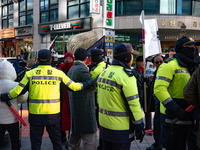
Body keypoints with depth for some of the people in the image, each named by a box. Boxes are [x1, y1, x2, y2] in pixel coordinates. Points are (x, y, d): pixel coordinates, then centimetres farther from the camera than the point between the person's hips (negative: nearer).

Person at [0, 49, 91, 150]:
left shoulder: (30, 74, -3)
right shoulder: (58, 73, -1)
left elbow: (18, 91, -3)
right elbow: (73, 86, 4)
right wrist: (86, 84, 20)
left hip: (36, 114, 0)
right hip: (53, 114, 1)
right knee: (56, 141, 16)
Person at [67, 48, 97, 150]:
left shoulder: (71, 69, 13)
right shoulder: (82, 69, -17)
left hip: (74, 106, 10)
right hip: (85, 107, -10)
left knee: (76, 132, 20)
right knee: (89, 134, -4)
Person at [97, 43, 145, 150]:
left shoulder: (103, 73, 7)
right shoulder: (126, 76, -18)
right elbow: (133, 104, -19)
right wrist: (139, 127, -11)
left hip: (104, 124, 8)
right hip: (120, 129, -7)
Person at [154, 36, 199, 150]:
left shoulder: (190, 67, 14)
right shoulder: (170, 65, -12)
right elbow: (159, 89, -22)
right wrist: (176, 109, -26)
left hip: (186, 118, 8)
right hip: (172, 119, -8)